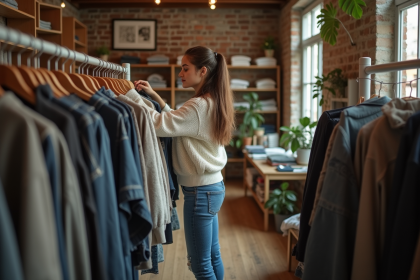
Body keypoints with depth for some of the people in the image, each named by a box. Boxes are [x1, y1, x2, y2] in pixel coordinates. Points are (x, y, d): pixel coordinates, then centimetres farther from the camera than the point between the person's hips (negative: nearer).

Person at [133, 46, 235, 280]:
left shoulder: (199, 106, -20)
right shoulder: (211, 102, 10)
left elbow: (159, 125, -28)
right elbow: (176, 120, 16)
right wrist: (155, 96, 8)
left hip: (201, 191, -10)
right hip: (213, 186, 10)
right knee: (212, 255, 19)